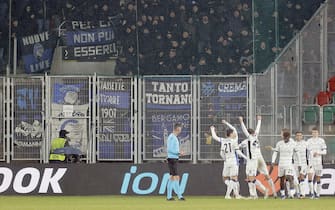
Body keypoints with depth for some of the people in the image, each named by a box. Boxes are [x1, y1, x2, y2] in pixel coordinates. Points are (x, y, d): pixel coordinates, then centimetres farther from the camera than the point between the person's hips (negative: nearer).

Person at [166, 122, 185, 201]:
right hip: (172, 159, -11)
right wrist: (179, 152, -17)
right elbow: (169, 149, -21)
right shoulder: (172, 137, -14)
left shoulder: (174, 137, 17)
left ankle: (169, 196, 14)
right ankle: (179, 195, -13)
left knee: (172, 177, 12)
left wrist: (179, 153, 12)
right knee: (176, 177, -11)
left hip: (174, 159, 11)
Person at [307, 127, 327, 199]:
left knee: (318, 178, 4)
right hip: (311, 162, 1)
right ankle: (311, 192, -7)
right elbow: (306, 151, 13)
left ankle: (318, 193, 14)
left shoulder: (321, 141, 2)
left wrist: (318, 153, -17)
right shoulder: (309, 141, 7)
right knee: (310, 176, -16)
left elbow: (324, 151, 0)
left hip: (319, 162, -1)